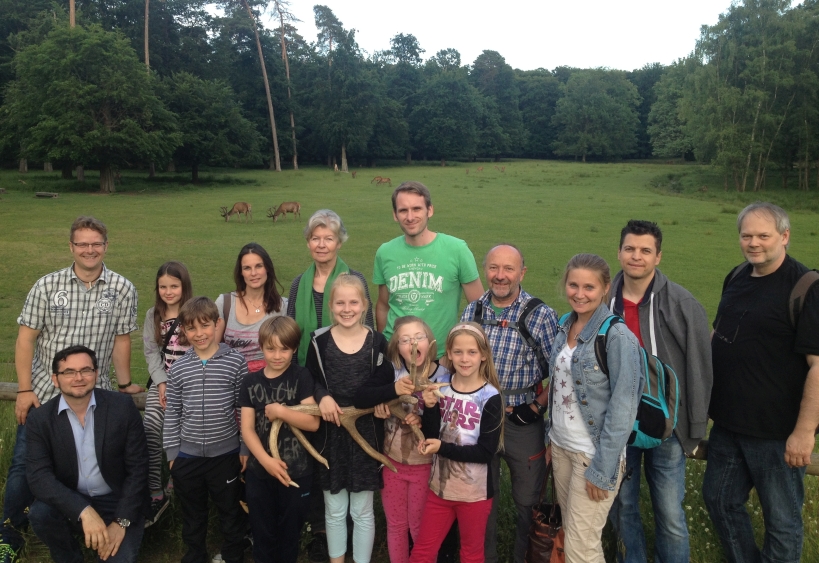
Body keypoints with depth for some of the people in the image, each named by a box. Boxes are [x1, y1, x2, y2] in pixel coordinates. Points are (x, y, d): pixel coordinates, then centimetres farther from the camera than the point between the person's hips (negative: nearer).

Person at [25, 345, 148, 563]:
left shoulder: (122, 406, -11)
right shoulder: (40, 419, -8)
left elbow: (137, 469, -9)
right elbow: (39, 476, -17)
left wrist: (121, 521, -16)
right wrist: (84, 511, -31)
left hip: (116, 502, -2)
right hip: (69, 504, 2)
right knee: (39, 513, -27)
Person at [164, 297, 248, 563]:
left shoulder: (236, 362, -9)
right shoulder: (178, 368, -2)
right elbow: (172, 414, 3)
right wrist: (172, 453, 3)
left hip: (226, 453, -2)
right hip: (187, 455, 2)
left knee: (231, 510, 14)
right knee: (192, 513, 19)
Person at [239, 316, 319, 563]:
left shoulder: (301, 377, -6)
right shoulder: (251, 382, 2)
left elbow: (313, 422, -12)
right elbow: (247, 428, -4)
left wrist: (281, 411, -22)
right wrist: (266, 460, -16)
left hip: (296, 470, -2)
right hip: (259, 471, 2)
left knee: (290, 533, 13)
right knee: (262, 533, 15)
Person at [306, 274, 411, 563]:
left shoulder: (377, 343, -8)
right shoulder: (319, 341, -4)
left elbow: (375, 390, -12)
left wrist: (396, 389, -32)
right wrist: (322, 396, -18)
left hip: (365, 435, -1)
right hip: (330, 436, 1)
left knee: (362, 512, 13)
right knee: (334, 511, 16)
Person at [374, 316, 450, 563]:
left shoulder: (443, 378, -13)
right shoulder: (392, 372, -9)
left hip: (425, 465, -2)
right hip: (392, 461, 2)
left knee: (420, 527, 14)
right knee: (395, 525, 18)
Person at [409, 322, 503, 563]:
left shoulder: (490, 398, -17)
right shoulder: (441, 387, -4)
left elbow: (486, 452, -19)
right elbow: (432, 434, -5)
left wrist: (443, 448, -23)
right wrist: (430, 408, -21)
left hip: (474, 490, -3)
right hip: (440, 485, 4)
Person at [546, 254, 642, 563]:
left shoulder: (618, 337, -18)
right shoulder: (565, 326, 4)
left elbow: (622, 409, -18)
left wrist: (601, 469, -17)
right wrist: (551, 437, 13)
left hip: (594, 453, -7)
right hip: (561, 447, 7)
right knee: (570, 533, 18)